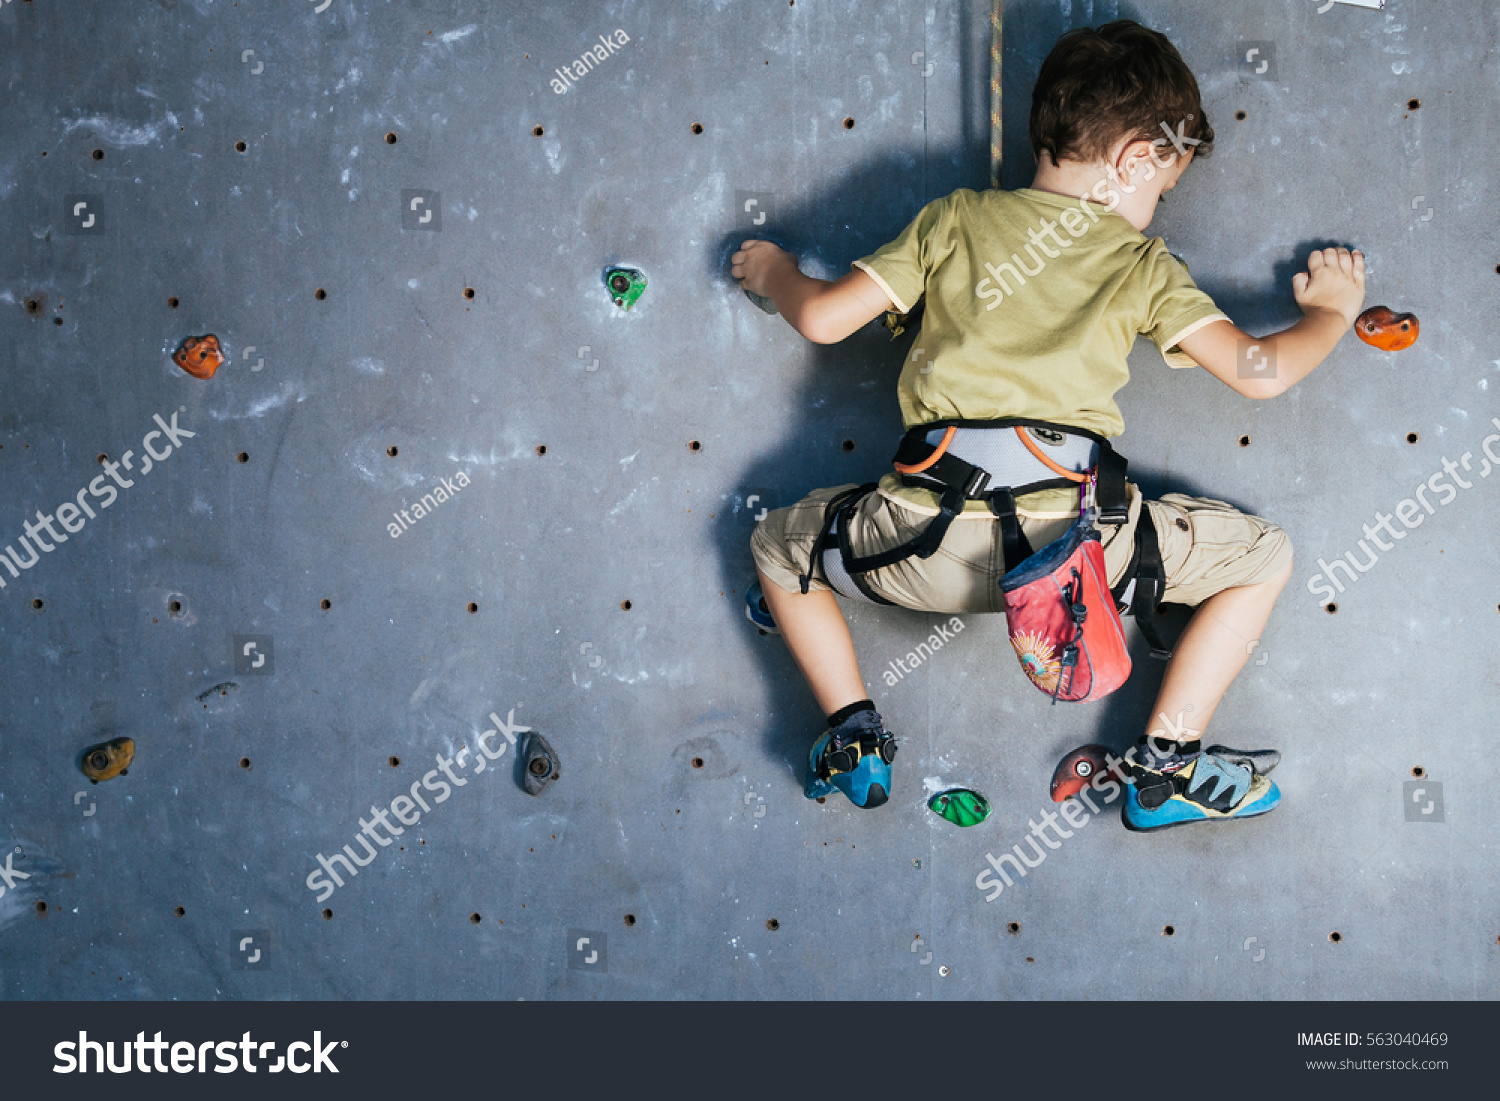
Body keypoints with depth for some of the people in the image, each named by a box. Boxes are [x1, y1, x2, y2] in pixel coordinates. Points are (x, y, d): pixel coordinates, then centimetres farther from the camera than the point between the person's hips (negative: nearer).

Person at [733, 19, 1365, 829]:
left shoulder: (954, 218, 14)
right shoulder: (1144, 265, 11)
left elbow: (824, 319, 11)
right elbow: (1260, 373, 5)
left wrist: (774, 273, 34)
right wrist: (1332, 309, 27)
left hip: (928, 539, 2)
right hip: (1075, 542, -1)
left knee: (778, 543, 30)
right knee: (1264, 555, 21)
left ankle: (856, 739, 17)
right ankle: (1167, 768, 14)